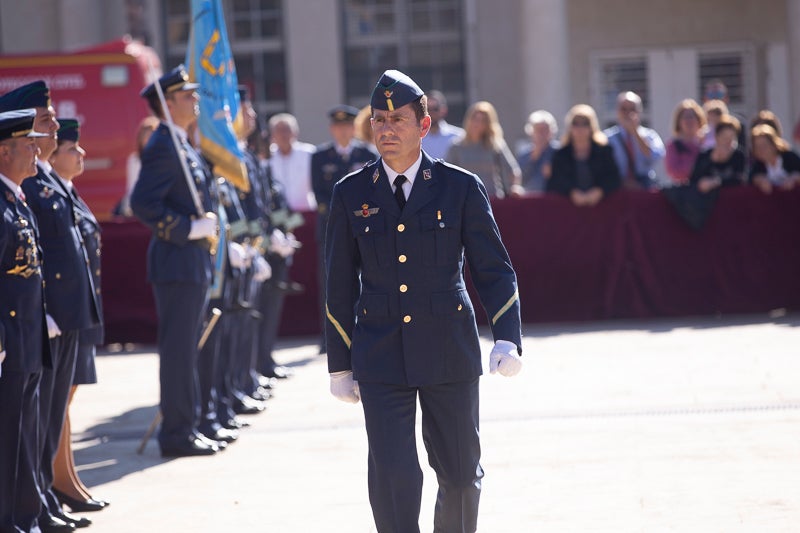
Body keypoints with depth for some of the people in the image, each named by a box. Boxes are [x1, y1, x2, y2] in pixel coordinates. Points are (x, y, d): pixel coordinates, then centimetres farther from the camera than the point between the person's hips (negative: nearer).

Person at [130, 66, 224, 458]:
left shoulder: (183, 147, 17)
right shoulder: (164, 147, -15)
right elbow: (142, 203, -25)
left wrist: (207, 226, 11)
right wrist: (189, 229, -21)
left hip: (195, 263, 10)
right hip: (178, 263, -10)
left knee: (186, 349, 14)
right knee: (178, 349, -6)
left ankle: (187, 428, 21)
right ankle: (177, 433, -2)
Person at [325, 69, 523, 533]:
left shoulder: (461, 188, -1)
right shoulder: (351, 194, 3)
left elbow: (495, 270, 1)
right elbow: (340, 285, 9)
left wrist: (508, 338, -13)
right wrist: (340, 364, 8)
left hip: (450, 354, 0)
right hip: (380, 359, 0)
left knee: (461, 474, 9)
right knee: (393, 477, -10)